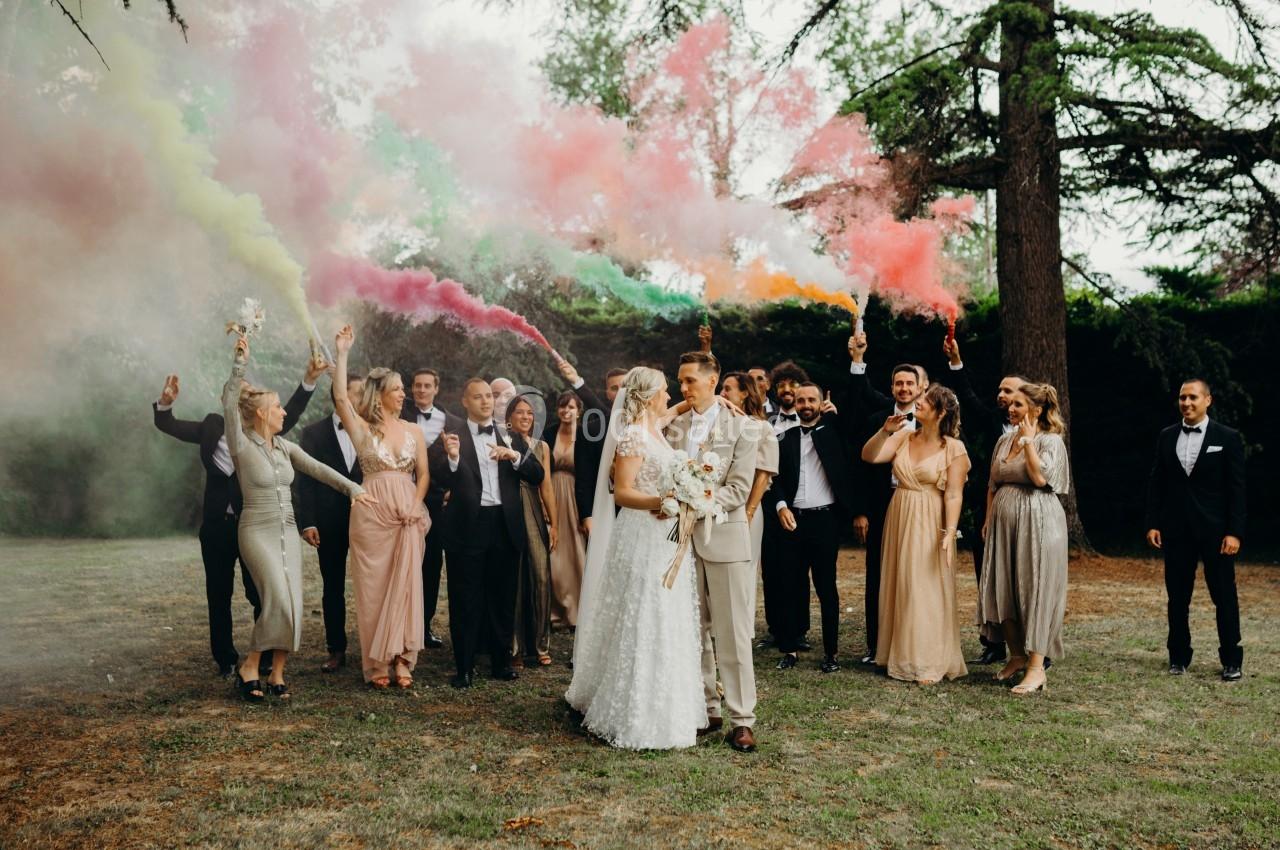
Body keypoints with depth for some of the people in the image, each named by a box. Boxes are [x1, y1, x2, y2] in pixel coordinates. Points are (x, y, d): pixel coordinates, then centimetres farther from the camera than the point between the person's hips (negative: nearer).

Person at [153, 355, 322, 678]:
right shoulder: (212, 427, 5)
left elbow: (289, 415, -16)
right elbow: (168, 425, 5)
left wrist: (309, 381, -30)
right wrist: (165, 403, -17)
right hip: (216, 526, 3)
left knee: (260, 593, 1)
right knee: (218, 596, 11)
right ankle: (225, 660, 23)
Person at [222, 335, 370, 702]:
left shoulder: (284, 447, 9)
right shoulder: (242, 445, -8)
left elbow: (318, 469, 1)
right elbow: (229, 405, -20)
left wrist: (352, 487, -11)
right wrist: (239, 364, -26)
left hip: (288, 531, 6)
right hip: (258, 531, -6)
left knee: (293, 606, 1)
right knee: (279, 601, -15)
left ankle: (277, 674, 12)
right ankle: (249, 667, 3)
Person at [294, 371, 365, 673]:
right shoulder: (314, 433, 1)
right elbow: (304, 481, -1)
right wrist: (307, 522, -8)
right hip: (330, 524, 0)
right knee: (333, 588, 8)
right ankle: (336, 651, 18)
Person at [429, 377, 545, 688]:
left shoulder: (511, 438, 11)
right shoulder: (452, 438, 1)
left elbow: (537, 476, 4)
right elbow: (443, 479, -11)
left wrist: (515, 456, -13)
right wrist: (452, 457, -31)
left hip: (505, 526, 3)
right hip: (468, 527, -3)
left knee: (503, 597, 11)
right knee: (465, 600, 4)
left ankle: (501, 662, 22)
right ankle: (464, 667, 13)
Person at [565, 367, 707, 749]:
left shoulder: (656, 431, 11)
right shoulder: (632, 436, -14)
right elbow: (622, 492, -19)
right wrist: (657, 502, -35)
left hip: (667, 539, 9)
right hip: (642, 541, -9)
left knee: (667, 626, 14)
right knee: (643, 627, -4)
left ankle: (667, 710, 25)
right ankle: (640, 718, 5)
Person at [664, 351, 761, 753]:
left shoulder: (740, 428, -2)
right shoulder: (672, 427, 10)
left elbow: (738, 490, -10)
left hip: (725, 537, -4)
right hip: (683, 538, 4)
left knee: (733, 635, -1)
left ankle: (742, 719, 6)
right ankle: (706, 709, 22)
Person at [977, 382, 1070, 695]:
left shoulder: (1051, 441, -7)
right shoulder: (1004, 441, 13)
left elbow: (1040, 477, -22)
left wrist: (1028, 440, -17)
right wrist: (989, 519, 10)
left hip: (1037, 522, -7)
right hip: (1004, 522, 7)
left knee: (1034, 590, -5)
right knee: (1002, 589, 8)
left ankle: (1036, 667, -1)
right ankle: (1017, 656, 23)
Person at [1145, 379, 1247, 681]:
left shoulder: (1228, 437, -2)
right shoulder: (1167, 437, 7)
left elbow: (1236, 489, -5)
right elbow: (1156, 483, 9)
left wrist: (1234, 532, -10)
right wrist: (1152, 524, 2)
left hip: (1215, 530, -3)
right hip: (1176, 531, 3)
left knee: (1224, 597, 2)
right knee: (1177, 597, 9)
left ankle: (1232, 661, 14)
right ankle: (1179, 657, 20)